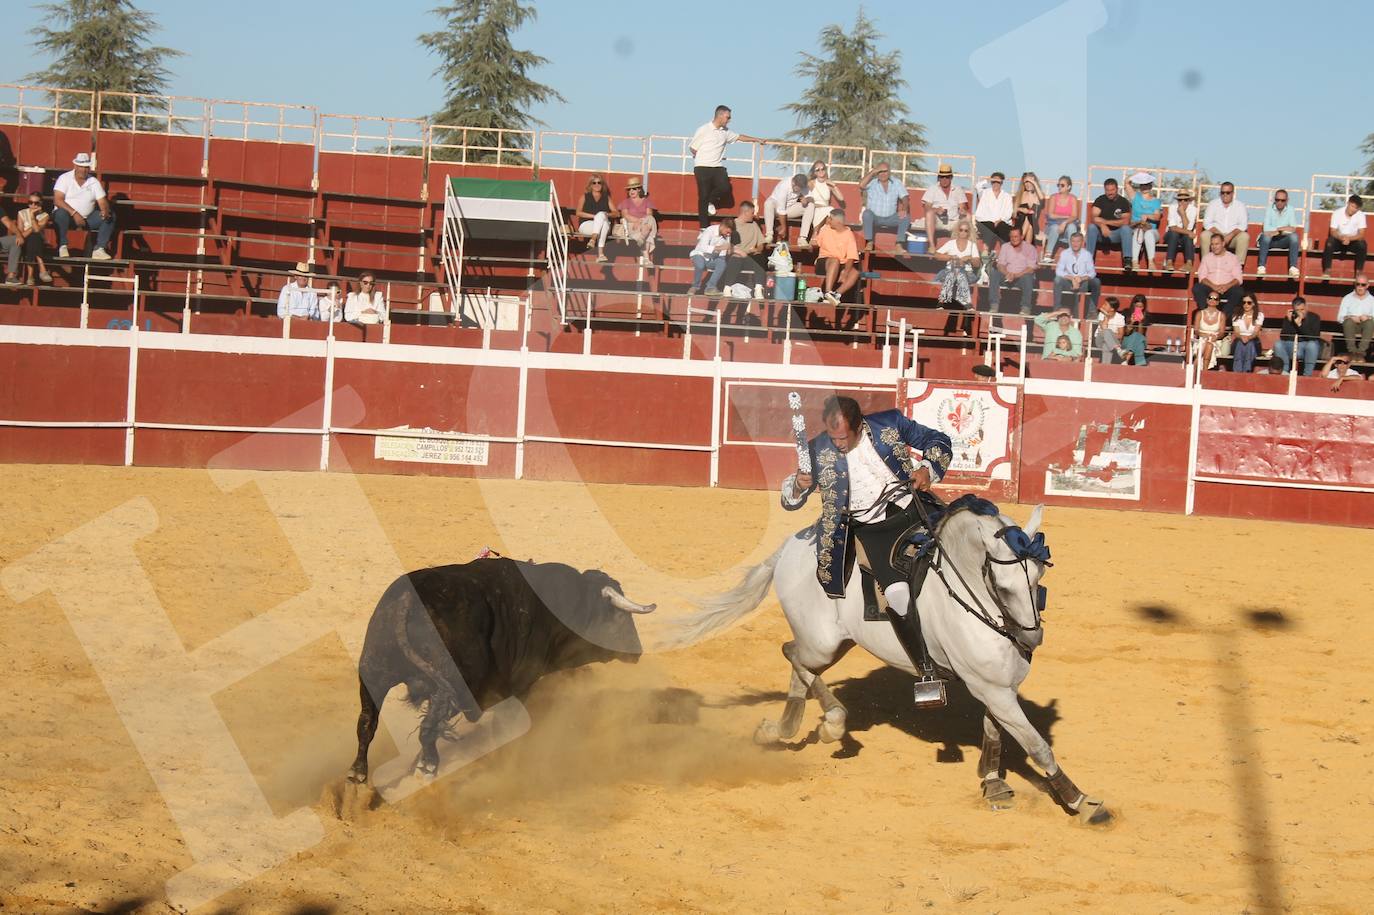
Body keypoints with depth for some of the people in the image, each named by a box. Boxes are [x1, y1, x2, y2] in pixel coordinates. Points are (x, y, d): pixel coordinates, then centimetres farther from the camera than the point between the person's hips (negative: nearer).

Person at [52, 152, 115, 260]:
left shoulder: (94, 182, 6)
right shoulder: (65, 178, -6)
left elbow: (103, 202, 2)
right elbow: (57, 200, -17)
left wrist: (105, 211, -24)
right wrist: (74, 213, -28)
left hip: (87, 219, 4)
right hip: (68, 216, -4)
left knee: (110, 216, -13)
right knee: (61, 213, -39)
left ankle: (99, 249, -18)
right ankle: (62, 247, -25)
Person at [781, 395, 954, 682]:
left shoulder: (890, 424, -4)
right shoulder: (818, 451, -4)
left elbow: (937, 441, 8)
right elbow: (791, 500, 3)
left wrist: (928, 469, -11)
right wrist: (798, 486, -21)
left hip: (912, 510, 2)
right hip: (871, 529, -2)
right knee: (898, 594, -23)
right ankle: (927, 670, -10)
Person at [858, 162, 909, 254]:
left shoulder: (897, 184, 4)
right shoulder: (872, 183, -4)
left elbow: (904, 198, -5)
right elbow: (861, 185, -25)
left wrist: (904, 209, -26)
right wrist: (872, 172, -19)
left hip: (890, 218, 2)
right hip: (874, 217, -2)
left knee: (906, 217, -22)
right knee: (867, 213, -34)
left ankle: (898, 245, -21)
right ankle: (869, 243, -26)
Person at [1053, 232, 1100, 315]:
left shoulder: (1087, 254, -1)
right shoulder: (1065, 254, -2)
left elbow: (1092, 273, -5)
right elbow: (1058, 271, -8)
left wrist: (1081, 278, -25)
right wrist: (1071, 278, -23)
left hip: (1083, 282, 0)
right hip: (1069, 282, 0)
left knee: (1096, 281, -28)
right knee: (1057, 280, -30)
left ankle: (1092, 310, -16)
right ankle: (1057, 309, -26)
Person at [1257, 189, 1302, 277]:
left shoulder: (1290, 210, 4)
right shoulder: (1269, 210, 1)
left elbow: (1293, 229, -9)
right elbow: (1266, 229, -12)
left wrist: (1277, 232, -15)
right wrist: (1281, 228, -14)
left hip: (1284, 240, 1)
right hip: (1270, 240, -1)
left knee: (1294, 236, -28)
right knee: (1265, 235, -34)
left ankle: (1293, 267, -35)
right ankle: (1261, 266, -39)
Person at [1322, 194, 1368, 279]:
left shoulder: (1361, 215, -11)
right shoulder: (1337, 213, -13)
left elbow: (1361, 234, -15)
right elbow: (1333, 232, -14)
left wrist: (1349, 238, -34)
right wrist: (1341, 238, -37)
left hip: (1353, 241, 1)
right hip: (1339, 240, -1)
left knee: (1363, 244, -30)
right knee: (1329, 241, -33)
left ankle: (1359, 272, -24)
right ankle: (1327, 271, -30)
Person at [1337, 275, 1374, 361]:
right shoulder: (1347, 298, 14)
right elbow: (1340, 318, 5)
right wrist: (1350, 317, -15)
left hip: (1365, 326, 0)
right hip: (1351, 326, 0)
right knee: (1349, 321, -35)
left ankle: (1361, 352, -39)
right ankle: (1352, 351, -38)